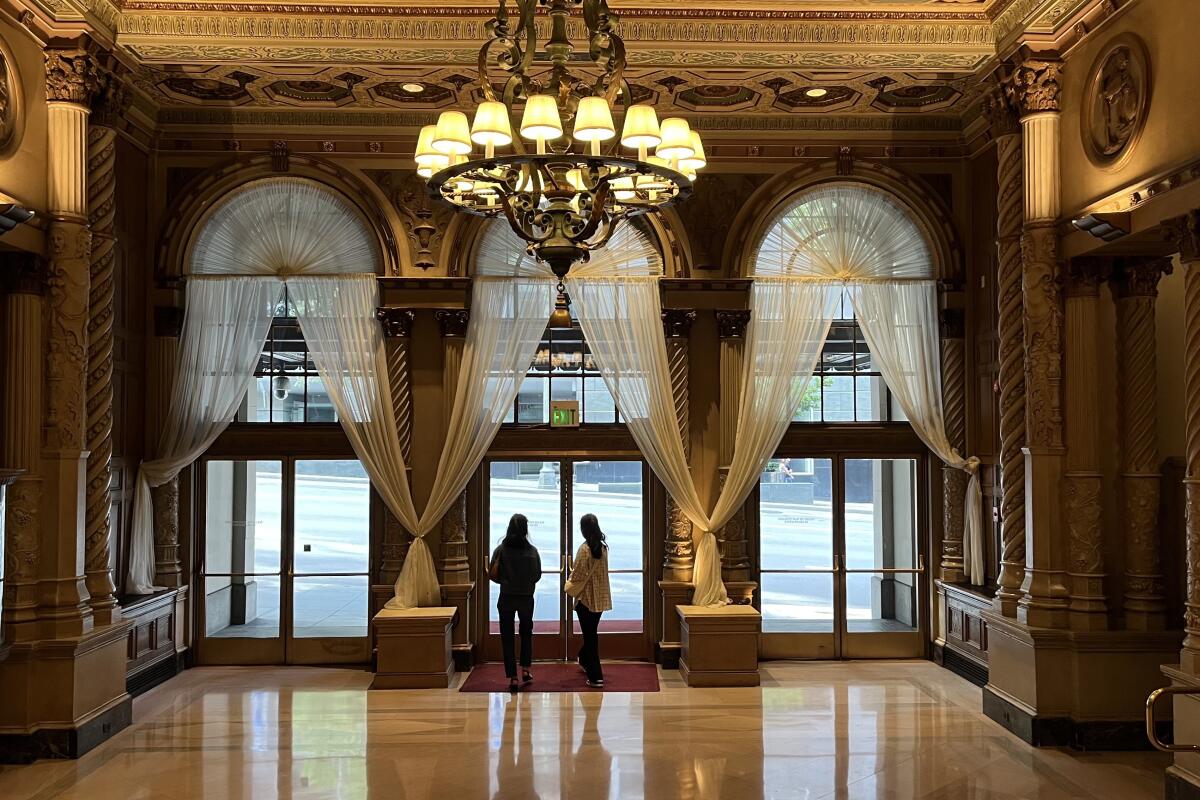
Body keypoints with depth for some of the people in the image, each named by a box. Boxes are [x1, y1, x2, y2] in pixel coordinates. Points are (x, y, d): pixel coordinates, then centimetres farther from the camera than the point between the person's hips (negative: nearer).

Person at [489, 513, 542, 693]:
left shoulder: (501, 550, -8)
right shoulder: (532, 551, -6)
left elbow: (493, 575, -8)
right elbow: (537, 576, 0)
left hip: (506, 598, -1)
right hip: (526, 598, 1)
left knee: (507, 637, 6)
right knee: (526, 633, 23)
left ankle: (513, 679, 3)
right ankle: (525, 670, 19)